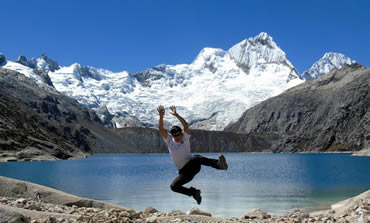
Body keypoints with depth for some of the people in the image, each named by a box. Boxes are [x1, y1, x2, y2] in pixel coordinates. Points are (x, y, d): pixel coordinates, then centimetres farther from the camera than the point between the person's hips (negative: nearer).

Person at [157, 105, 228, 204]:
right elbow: (161, 129, -8)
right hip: (184, 172, 3)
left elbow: (186, 125, -16)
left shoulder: (185, 138, 0)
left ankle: (218, 164, -57)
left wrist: (176, 115, -24)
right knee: (173, 186, -14)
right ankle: (194, 192, 5)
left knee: (197, 158, -35)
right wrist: (161, 116, -19)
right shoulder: (169, 140, 4)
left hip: (193, 166, -3)